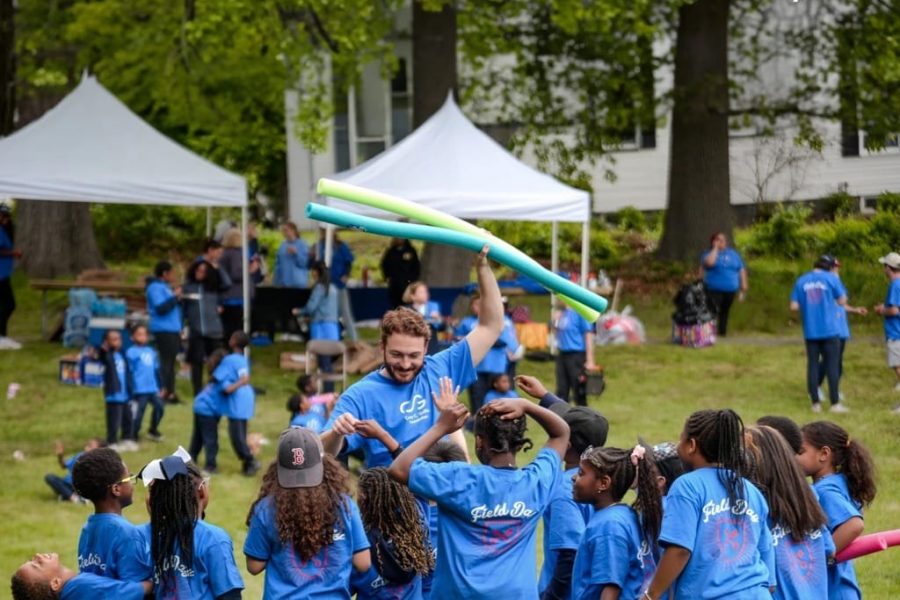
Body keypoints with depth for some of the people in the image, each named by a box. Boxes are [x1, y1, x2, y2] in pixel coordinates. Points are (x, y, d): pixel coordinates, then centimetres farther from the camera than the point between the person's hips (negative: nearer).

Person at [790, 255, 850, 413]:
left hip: (810, 332, 3)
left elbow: (794, 306, 2)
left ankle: (815, 403, 8)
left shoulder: (801, 281, 3)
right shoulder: (831, 278, -5)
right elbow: (842, 301, -2)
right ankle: (835, 403, 1)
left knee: (812, 365, 8)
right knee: (832, 366, 2)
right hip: (830, 330, -3)